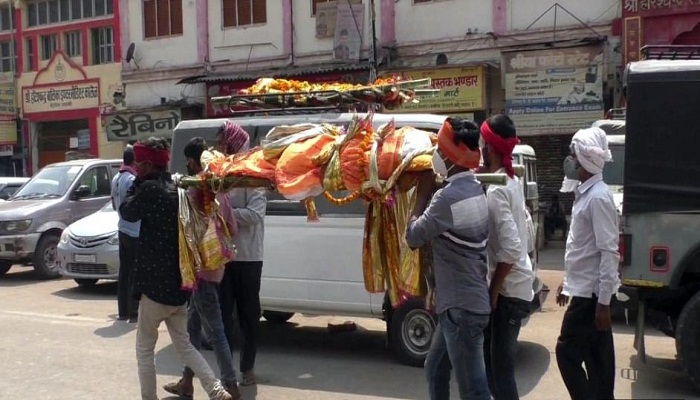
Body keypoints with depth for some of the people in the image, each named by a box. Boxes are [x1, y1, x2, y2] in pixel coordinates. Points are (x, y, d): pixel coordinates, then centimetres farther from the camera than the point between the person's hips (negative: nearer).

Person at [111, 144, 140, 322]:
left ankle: (123, 311, 19)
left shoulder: (116, 178, 11)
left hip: (123, 230, 9)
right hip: (135, 232, -9)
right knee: (135, 275, -4)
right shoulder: (132, 180, -18)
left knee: (124, 273, 13)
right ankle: (133, 313, 0)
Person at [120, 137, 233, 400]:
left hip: (156, 283, -8)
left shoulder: (150, 189, -16)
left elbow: (127, 213, -2)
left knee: (145, 349, 10)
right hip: (178, 283, 8)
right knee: (184, 345, 17)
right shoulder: (176, 188, 9)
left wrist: (138, 182, 3)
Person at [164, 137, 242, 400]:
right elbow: (232, 228, 11)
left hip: (202, 268, -9)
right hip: (212, 266, 9)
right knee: (192, 326, 18)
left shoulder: (196, 188, -15)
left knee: (214, 332, -3)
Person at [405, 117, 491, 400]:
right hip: (463, 301, 10)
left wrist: (423, 194, -4)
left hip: (461, 306, -10)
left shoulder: (449, 196, -22)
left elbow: (413, 237, -13)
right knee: (436, 369, 24)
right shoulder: (474, 189, 7)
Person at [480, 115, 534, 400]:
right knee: (490, 357, 19)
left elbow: (510, 248, -24)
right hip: (515, 285, 9)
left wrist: (493, 290, -17)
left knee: (500, 366, 0)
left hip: (508, 290, -9)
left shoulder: (496, 190, -20)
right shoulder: (512, 180, 8)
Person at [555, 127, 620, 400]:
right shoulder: (585, 193, 12)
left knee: (567, 353, -4)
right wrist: (567, 283, 21)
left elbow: (609, 252, -22)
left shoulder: (598, 197, -18)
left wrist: (603, 302, -22)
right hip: (585, 290, 9)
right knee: (596, 359, 14)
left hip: (591, 293, -9)